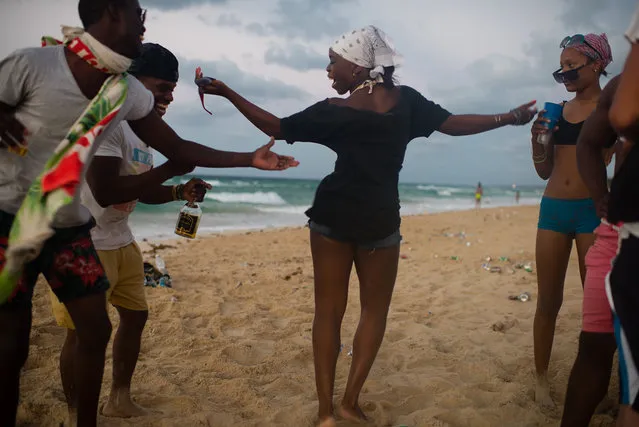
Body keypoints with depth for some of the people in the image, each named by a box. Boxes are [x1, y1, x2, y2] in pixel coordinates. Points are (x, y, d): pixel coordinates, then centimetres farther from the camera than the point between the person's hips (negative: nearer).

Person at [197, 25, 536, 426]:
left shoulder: (333, 110, -6)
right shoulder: (406, 99, -3)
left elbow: (278, 127, -5)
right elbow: (452, 123, -2)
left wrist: (228, 93, 0)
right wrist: (509, 118, 9)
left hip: (333, 216, 0)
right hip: (380, 220, 1)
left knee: (329, 309, 6)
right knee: (375, 308, 15)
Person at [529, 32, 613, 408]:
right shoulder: (558, 111, 11)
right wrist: (537, 138, -2)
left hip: (594, 209, -4)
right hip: (553, 209, 4)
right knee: (548, 301, 7)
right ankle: (542, 378, 17)